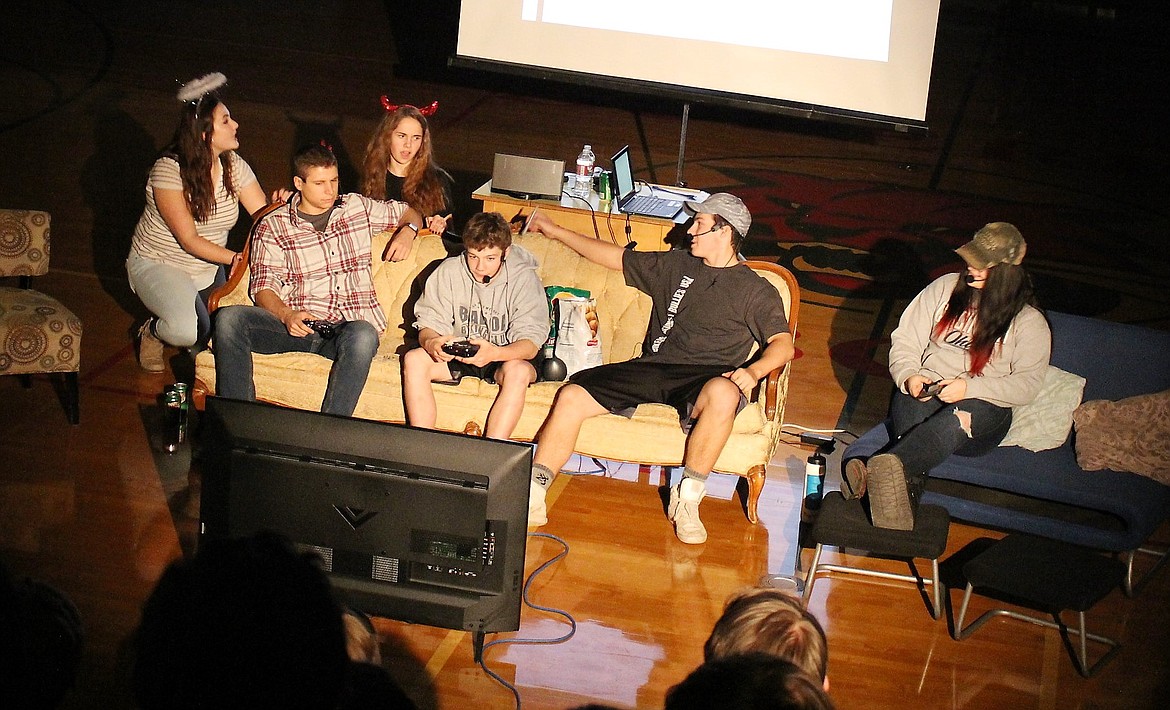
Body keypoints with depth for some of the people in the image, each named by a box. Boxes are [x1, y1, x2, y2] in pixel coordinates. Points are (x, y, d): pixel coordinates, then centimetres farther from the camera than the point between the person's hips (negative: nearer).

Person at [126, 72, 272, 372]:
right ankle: (153, 331, 4)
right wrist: (235, 258, -38)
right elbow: (189, 240, -26)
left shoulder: (234, 166, -8)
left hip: (208, 268, 7)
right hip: (158, 265, -6)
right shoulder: (169, 170, -24)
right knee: (189, 330, -32)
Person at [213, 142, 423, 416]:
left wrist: (407, 231, 6)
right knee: (228, 318, -27)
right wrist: (287, 316, -18)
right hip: (298, 324, 0)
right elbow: (263, 287, 3)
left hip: (349, 326, 0)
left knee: (363, 335, -39)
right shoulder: (272, 227, 10)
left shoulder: (358, 208, 18)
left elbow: (409, 212, 31)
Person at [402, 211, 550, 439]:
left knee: (518, 371, -36)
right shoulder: (449, 271, -8)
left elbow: (531, 344, -22)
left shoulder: (524, 278, -15)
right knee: (413, 360, -24)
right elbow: (429, 324, -6)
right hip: (457, 355, 3)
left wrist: (494, 353, -43)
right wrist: (431, 342, -33)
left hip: (505, 358, -3)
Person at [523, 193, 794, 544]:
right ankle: (533, 495, -19)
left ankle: (687, 497, -26)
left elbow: (783, 343, 0)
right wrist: (555, 231, 34)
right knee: (571, 396, -18)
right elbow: (615, 257, 31)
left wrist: (753, 371, -22)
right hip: (650, 368, 4)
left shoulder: (756, 291, 11)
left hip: (703, 378, -4)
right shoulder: (676, 265, 24)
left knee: (723, 394, -41)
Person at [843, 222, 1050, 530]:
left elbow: (1027, 383, -4)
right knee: (909, 407, -37)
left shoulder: (1029, 321, 3)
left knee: (961, 417, -41)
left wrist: (971, 387, -19)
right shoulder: (946, 288, 11)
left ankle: (882, 469, -65)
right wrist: (909, 375, -10)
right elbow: (905, 339, 12)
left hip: (985, 406, -2)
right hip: (924, 393, 3)